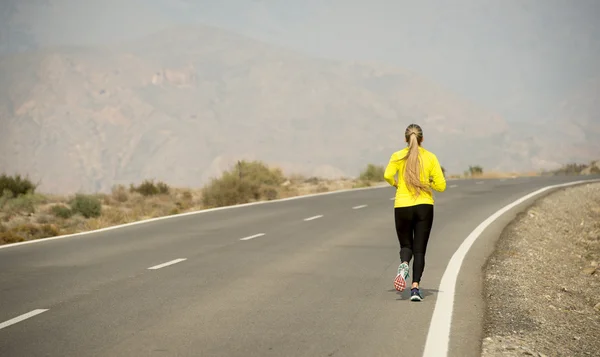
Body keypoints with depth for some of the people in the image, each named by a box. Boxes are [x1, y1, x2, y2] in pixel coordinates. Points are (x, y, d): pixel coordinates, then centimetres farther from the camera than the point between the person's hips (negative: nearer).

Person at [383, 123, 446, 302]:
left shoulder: (398, 156, 1)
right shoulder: (430, 157, 2)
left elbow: (387, 175, -16)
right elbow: (441, 186, -1)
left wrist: (396, 184, 4)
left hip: (402, 206, 0)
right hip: (424, 206, 0)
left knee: (406, 245, 15)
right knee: (419, 249, 4)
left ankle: (403, 264, -19)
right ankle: (415, 287, -11)